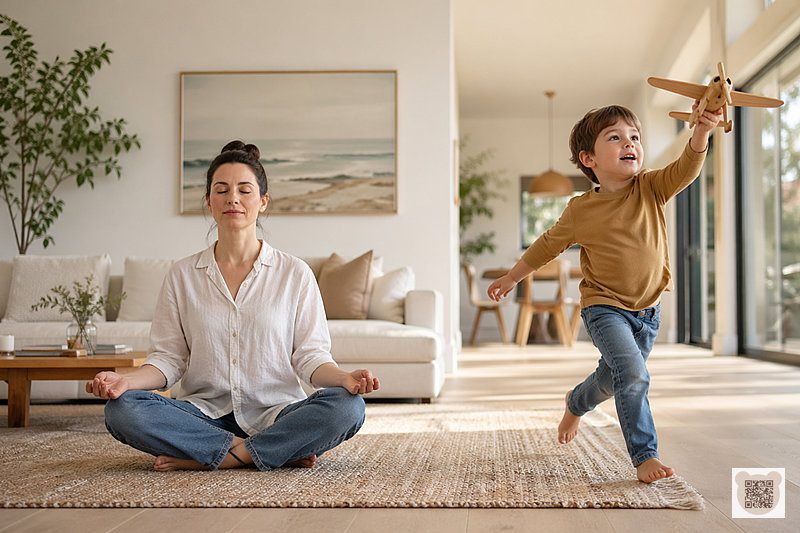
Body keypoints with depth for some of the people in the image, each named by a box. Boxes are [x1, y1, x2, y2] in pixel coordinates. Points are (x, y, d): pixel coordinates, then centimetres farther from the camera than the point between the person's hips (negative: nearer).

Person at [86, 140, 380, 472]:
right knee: (120, 409, -26)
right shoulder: (182, 275, 10)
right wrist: (126, 380, -13)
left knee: (347, 407, -30)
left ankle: (212, 459, -20)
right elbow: (168, 357, 7)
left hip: (275, 413, -1)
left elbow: (310, 356, 3)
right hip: (204, 414, 2)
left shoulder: (295, 274, 6)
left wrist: (344, 378, -19)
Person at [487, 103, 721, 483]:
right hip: (605, 309, -4)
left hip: (647, 310, 4)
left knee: (613, 378, 22)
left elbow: (687, 168, -25)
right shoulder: (580, 211, -12)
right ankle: (645, 456, -14)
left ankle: (575, 403, 54)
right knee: (634, 374, -25)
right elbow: (546, 247, 4)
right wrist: (511, 278, 13)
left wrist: (702, 129, -44)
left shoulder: (651, 189, -7)